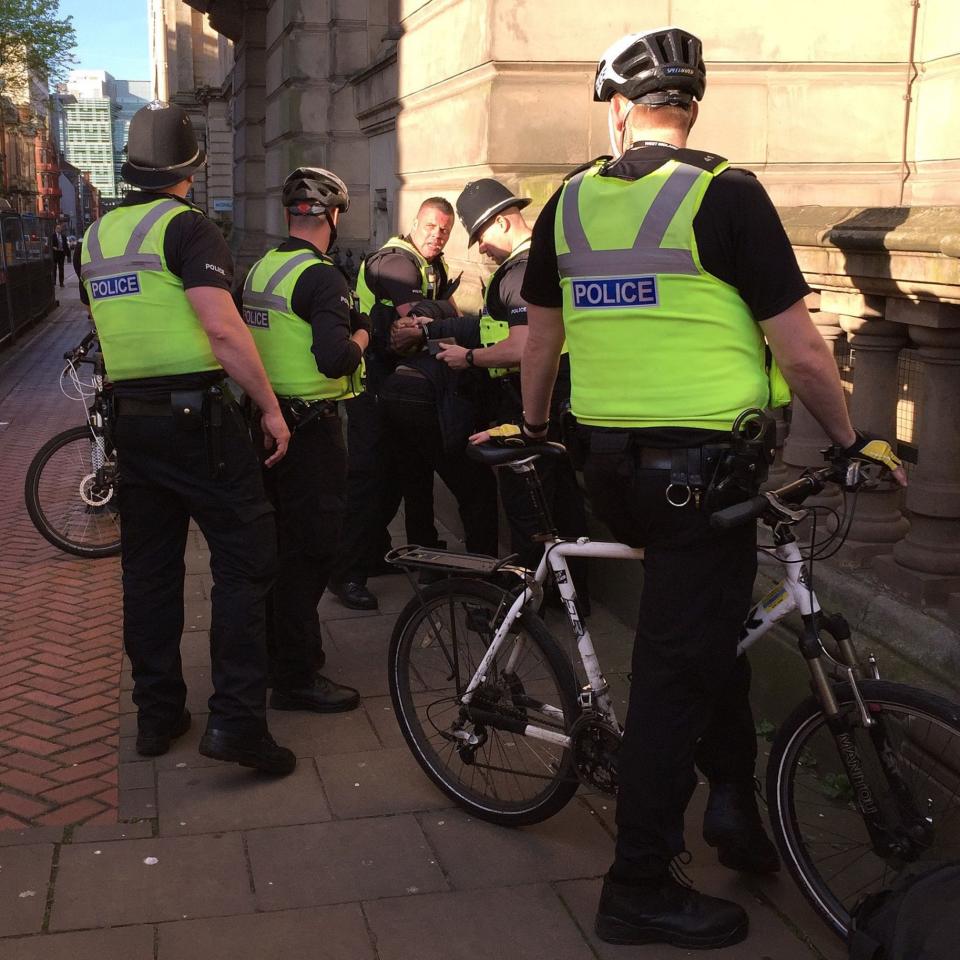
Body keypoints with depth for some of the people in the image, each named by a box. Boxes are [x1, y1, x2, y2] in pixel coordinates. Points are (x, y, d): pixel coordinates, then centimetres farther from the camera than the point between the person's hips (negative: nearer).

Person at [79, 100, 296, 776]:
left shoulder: (97, 235, 13)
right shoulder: (185, 226, -11)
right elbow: (224, 328, -20)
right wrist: (271, 408, -13)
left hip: (129, 417, 7)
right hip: (196, 416, -7)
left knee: (149, 567, 13)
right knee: (244, 557, -2)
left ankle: (157, 714, 20)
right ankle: (236, 720, -6)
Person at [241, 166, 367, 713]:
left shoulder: (260, 268, 9)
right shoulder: (321, 277, -17)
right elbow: (335, 358, -29)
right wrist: (360, 339, -9)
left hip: (267, 417, 9)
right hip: (310, 427, -9)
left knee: (286, 543, 20)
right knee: (311, 550, -2)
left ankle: (287, 645, 35)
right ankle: (296, 678, 4)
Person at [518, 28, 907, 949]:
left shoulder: (569, 200, 5)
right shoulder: (725, 193, -9)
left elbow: (540, 339, 14)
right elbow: (801, 353, -11)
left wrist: (533, 429, 30)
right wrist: (852, 440, 5)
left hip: (609, 461, 6)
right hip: (702, 468, -5)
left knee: (708, 629, 25)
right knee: (676, 666, 3)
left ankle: (730, 799, 27)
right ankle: (640, 888, 13)